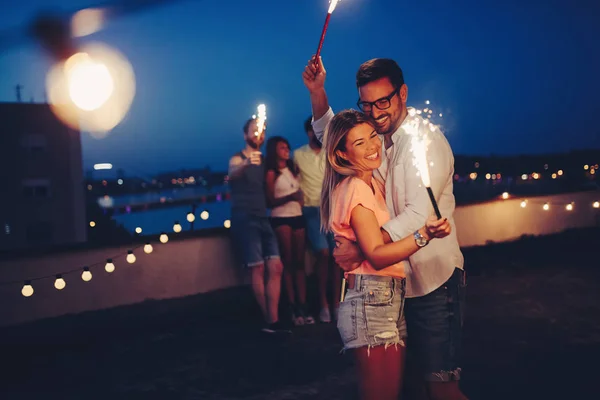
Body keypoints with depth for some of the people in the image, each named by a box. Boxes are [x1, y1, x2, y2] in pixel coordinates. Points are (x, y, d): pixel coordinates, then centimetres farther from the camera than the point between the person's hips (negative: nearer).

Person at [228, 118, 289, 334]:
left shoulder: (264, 160, 17)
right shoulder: (238, 159, -2)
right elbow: (232, 174, -27)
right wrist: (246, 164, -48)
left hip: (262, 219, 6)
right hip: (244, 219, -6)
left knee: (275, 267, -4)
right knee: (258, 268, -11)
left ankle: (273, 321, -2)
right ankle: (269, 320, -1)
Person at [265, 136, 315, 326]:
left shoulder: (293, 169, 12)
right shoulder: (271, 173, -3)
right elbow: (270, 201, -8)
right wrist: (289, 197, -20)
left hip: (298, 217, 5)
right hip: (281, 219, -5)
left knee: (300, 262, 1)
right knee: (288, 262, -3)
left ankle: (303, 305, 1)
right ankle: (293, 306, 0)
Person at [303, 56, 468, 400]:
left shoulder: (425, 138, -13)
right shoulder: (381, 138, 12)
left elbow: (420, 213, -23)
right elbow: (331, 135, 26)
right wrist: (318, 91, 9)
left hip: (435, 280, -8)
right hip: (402, 282, 8)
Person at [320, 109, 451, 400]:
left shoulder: (370, 184, 16)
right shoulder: (356, 188, -12)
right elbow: (376, 255, -22)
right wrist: (424, 235, -33)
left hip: (389, 299, 9)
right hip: (371, 301, -9)